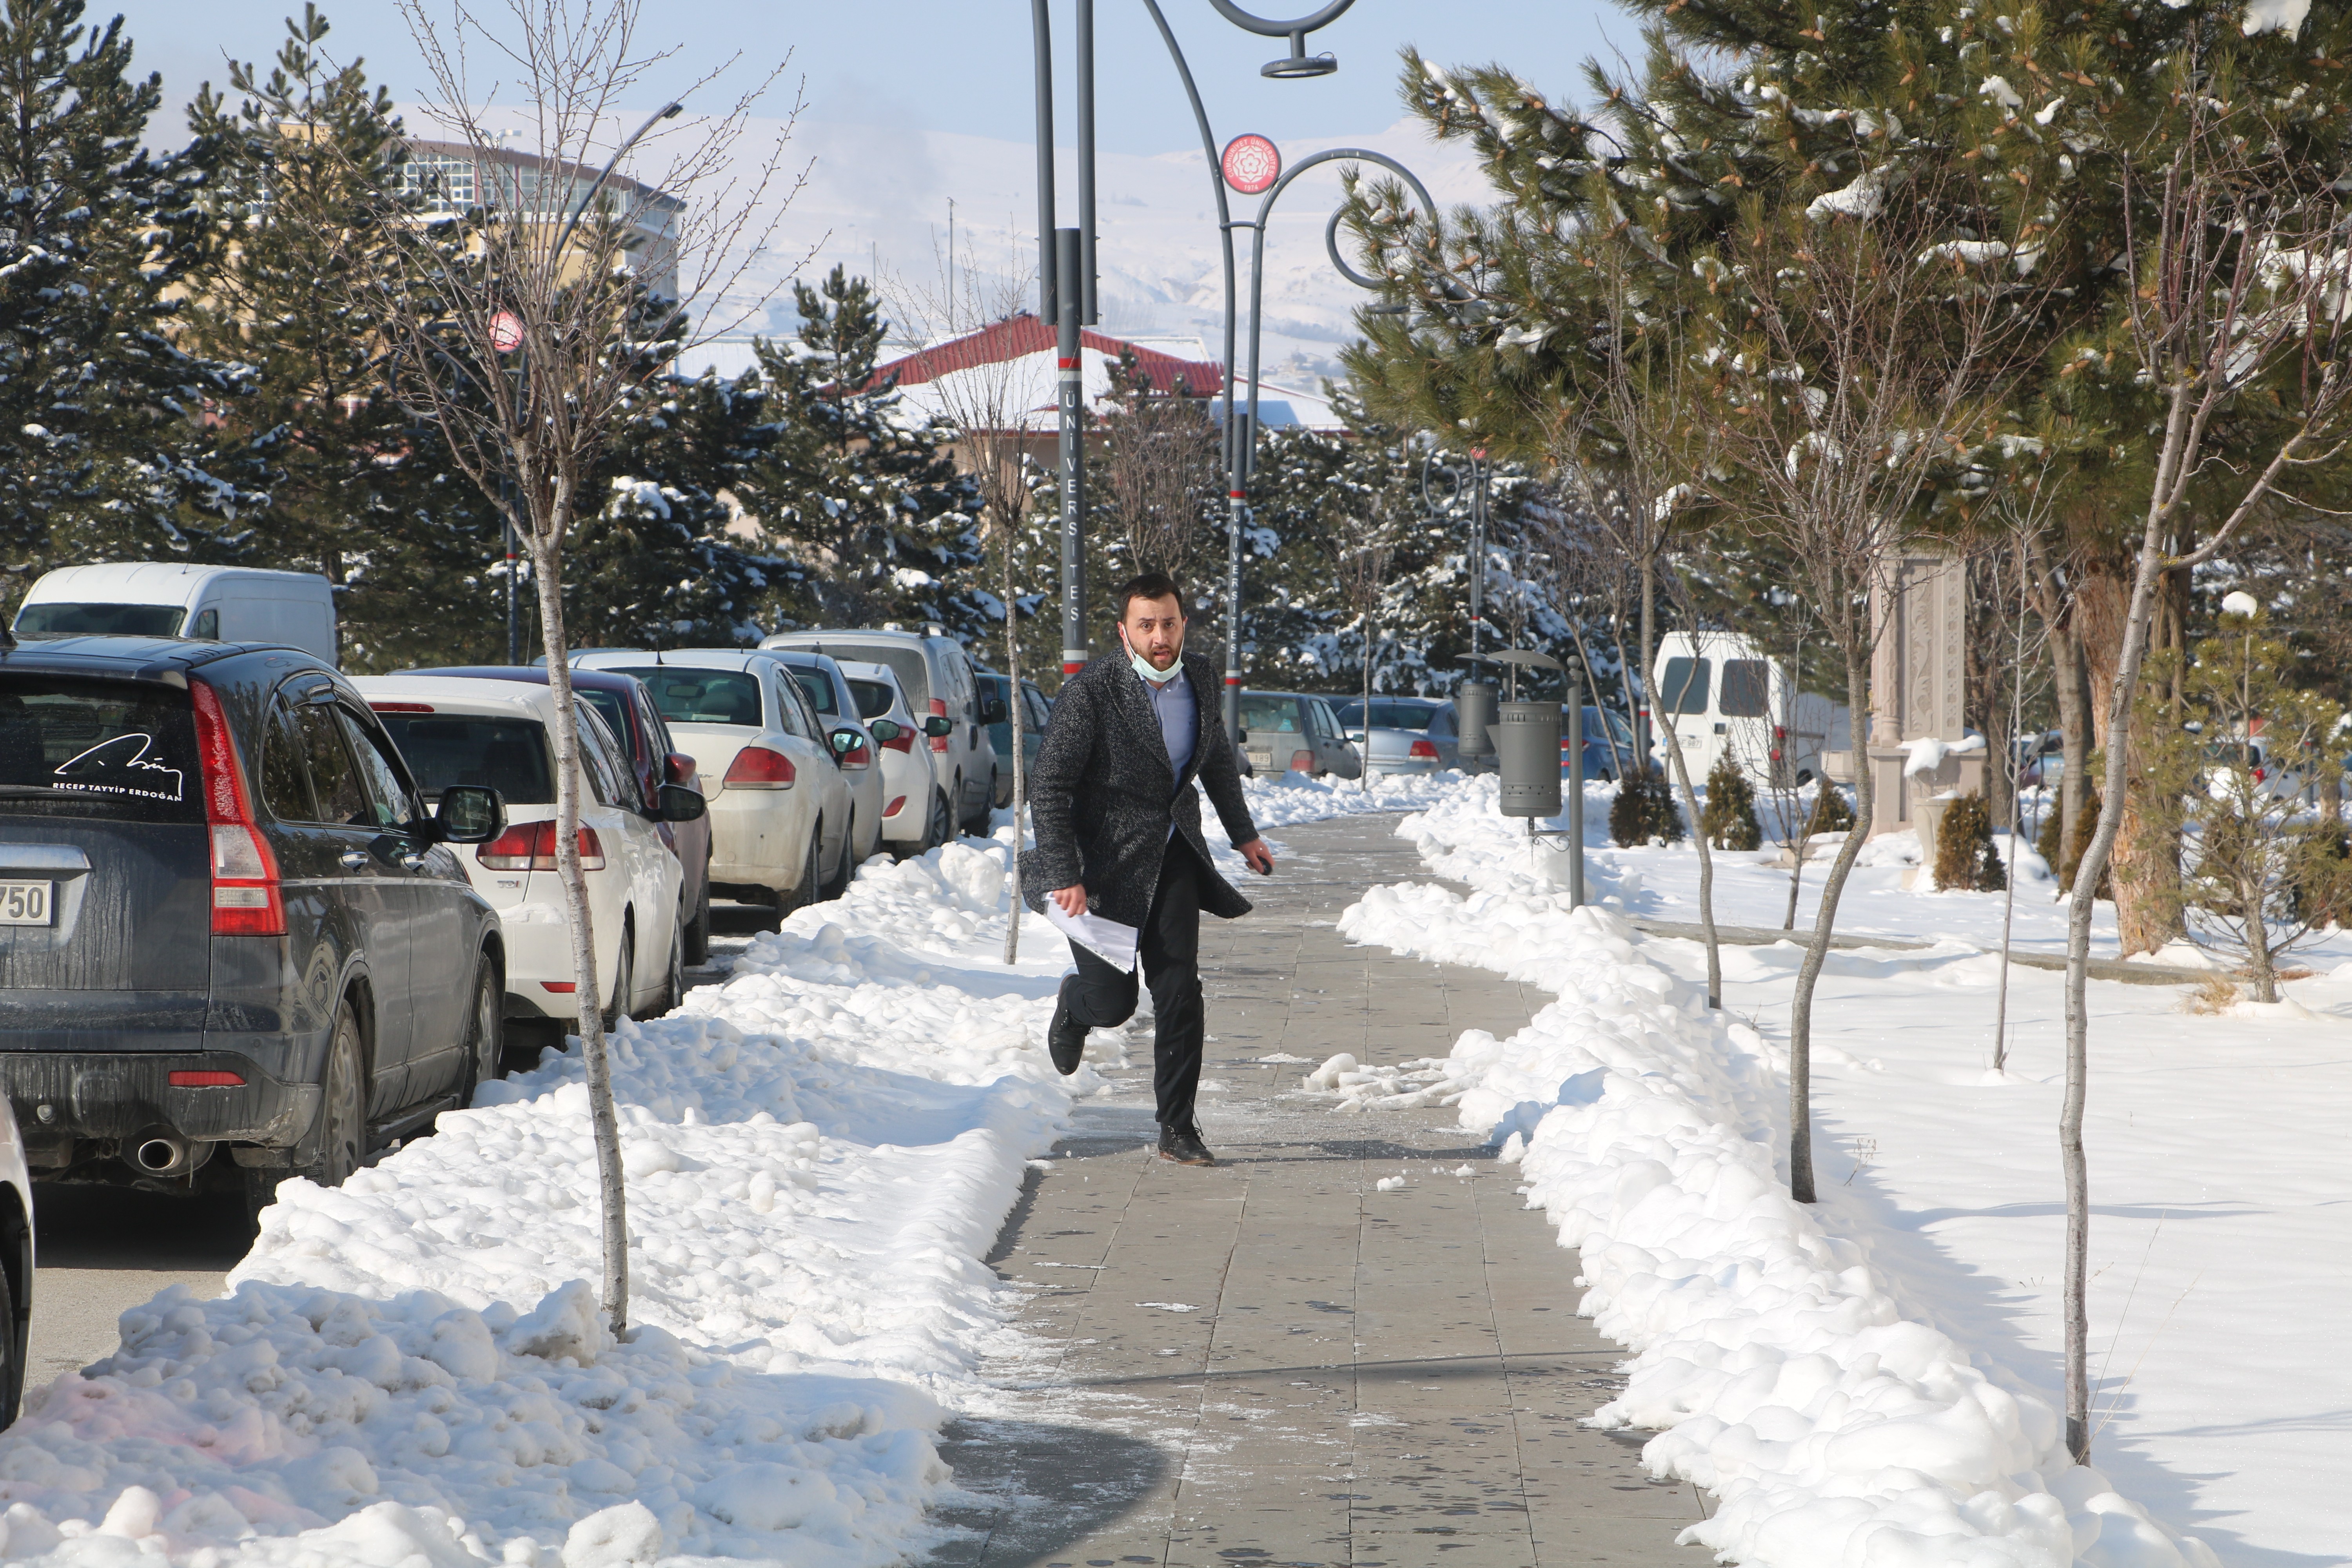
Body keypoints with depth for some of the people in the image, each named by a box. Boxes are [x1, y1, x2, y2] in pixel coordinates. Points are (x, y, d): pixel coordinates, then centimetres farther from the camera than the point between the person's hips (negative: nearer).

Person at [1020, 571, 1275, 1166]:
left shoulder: (1200, 678, -1)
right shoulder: (1090, 691, -19)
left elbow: (1218, 759, 19)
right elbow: (1047, 787, -17)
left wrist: (1243, 834, 23)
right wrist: (1066, 877, -21)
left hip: (1173, 858, 4)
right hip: (1105, 861, -4)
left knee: (1180, 993, -6)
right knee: (1113, 1002, 1)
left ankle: (1178, 1128, 3)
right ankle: (1074, 1006, 40)